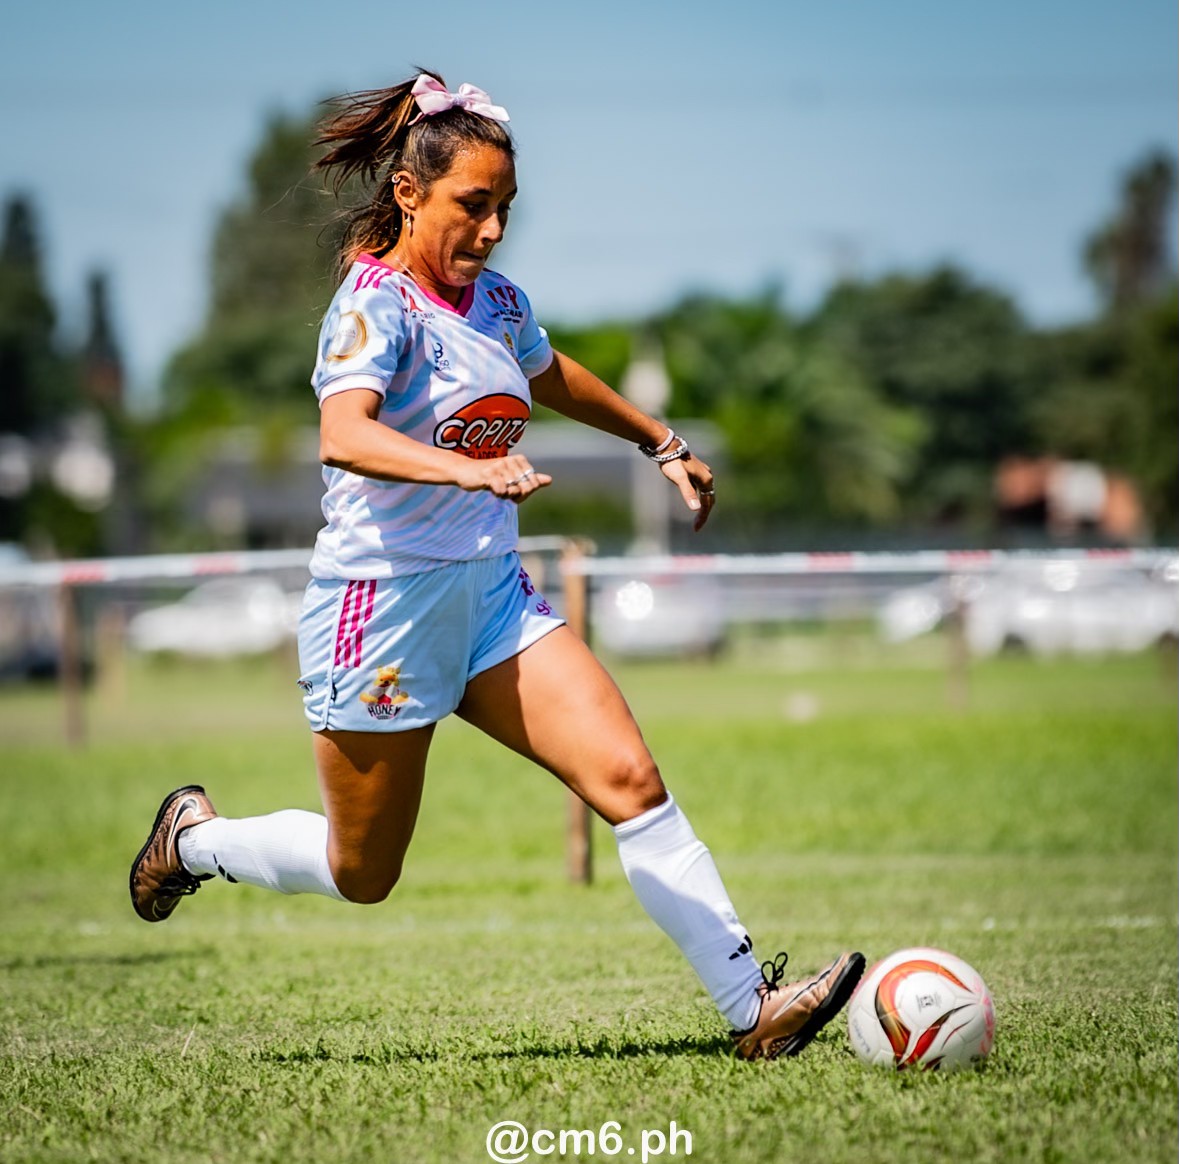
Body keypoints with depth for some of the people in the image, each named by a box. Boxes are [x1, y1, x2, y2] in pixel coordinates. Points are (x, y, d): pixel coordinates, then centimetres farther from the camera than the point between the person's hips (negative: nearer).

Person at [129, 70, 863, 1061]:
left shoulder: (496, 300, 7)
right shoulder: (377, 303, -16)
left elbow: (551, 375, 32)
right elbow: (343, 434, -37)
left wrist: (662, 441, 39)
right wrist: (470, 468, -52)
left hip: (492, 597, 6)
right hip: (383, 605, -6)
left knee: (630, 779, -11)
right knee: (361, 873, 8)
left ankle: (752, 1009, -11)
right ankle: (193, 838, 37)